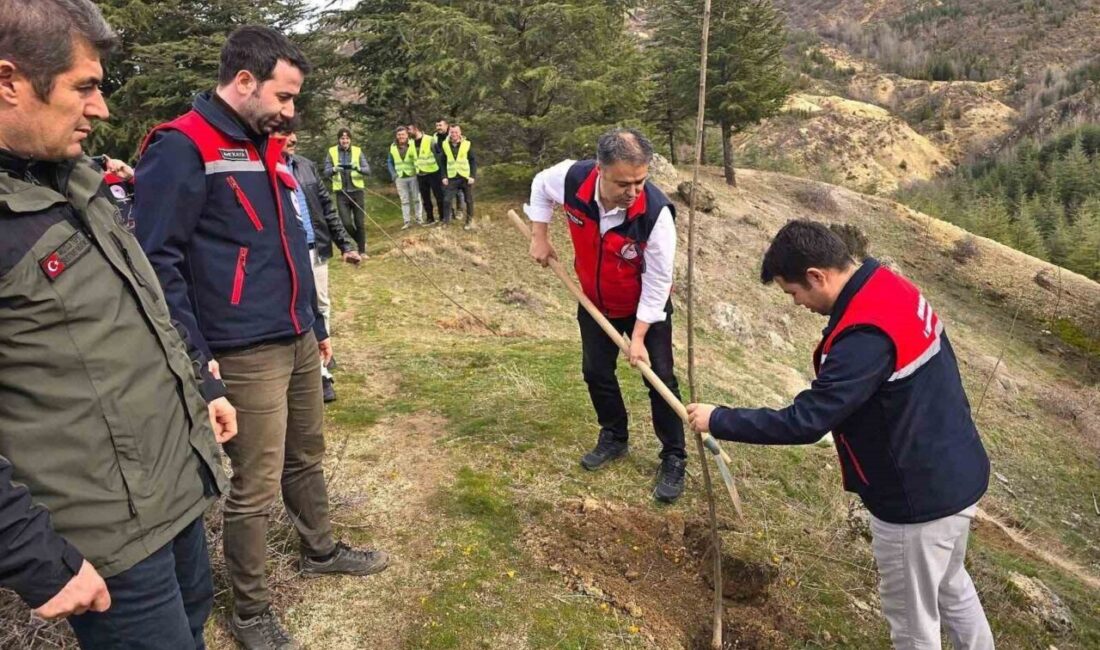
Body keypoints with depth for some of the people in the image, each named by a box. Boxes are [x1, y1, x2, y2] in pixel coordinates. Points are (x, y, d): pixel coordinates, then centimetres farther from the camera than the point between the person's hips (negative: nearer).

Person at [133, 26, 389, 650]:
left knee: (306, 458, 22)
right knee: (256, 487, 3)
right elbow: (159, 261, -17)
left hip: (298, 342, 8)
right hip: (247, 354, -8)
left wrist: (318, 324, 22)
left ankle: (322, 549, 43)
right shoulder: (182, 148, -13)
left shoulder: (265, 147, 15)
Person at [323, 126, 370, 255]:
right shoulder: (332, 152, 2)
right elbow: (326, 173, -2)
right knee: (346, 223, -7)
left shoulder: (357, 151, 3)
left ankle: (362, 251, 17)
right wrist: (334, 170, -24)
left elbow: (368, 170, -5)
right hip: (341, 193, 0)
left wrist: (358, 168, -26)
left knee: (359, 222, 4)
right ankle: (358, 242, 21)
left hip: (357, 191, 0)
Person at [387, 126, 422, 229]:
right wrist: (394, 175, 2)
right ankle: (407, 221, 11)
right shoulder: (393, 147, 4)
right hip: (400, 178, 3)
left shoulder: (413, 145, -7)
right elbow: (389, 162, 13)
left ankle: (419, 219, 15)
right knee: (404, 200, 7)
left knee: (416, 198, 6)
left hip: (413, 176, -3)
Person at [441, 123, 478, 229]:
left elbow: (474, 161, -3)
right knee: (447, 200, -5)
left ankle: (469, 221, 21)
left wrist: (472, 176, -10)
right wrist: (444, 177, -4)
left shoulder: (467, 144, -5)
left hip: (466, 177, -1)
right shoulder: (445, 145, -1)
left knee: (469, 200, 7)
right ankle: (445, 222, 3)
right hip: (451, 178, 1)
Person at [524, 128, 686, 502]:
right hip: (594, 302, 4)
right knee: (596, 372, 13)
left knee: (660, 379, -2)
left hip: (646, 307, -4)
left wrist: (639, 337, -23)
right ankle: (614, 438, 37)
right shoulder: (572, 179, -27)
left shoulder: (656, 212, -35)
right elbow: (541, 185, 0)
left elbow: (657, 282, -25)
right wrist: (539, 237, -4)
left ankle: (674, 460, 15)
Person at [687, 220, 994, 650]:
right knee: (950, 587, 31)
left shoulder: (865, 335, -32)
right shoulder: (891, 287, -1)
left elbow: (804, 422, -30)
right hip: (958, 475, 9)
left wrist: (719, 421, -19)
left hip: (918, 498, -9)